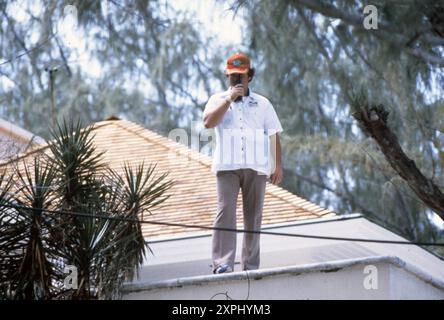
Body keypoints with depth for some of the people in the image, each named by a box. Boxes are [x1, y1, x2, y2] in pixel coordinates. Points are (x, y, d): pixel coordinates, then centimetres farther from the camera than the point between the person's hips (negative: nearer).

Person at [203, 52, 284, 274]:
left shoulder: (262, 104, 17)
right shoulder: (218, 100, 13)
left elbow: (274, 137, 14)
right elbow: (208, 122, -7)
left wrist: (278, 166, 4)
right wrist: (229, 100, -9)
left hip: (256, 167, 2)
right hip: (227, 166, -2)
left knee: (254, 216, 1)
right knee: (226, 212, -16)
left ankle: (251, 266, 4)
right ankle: (223, 263, -24)